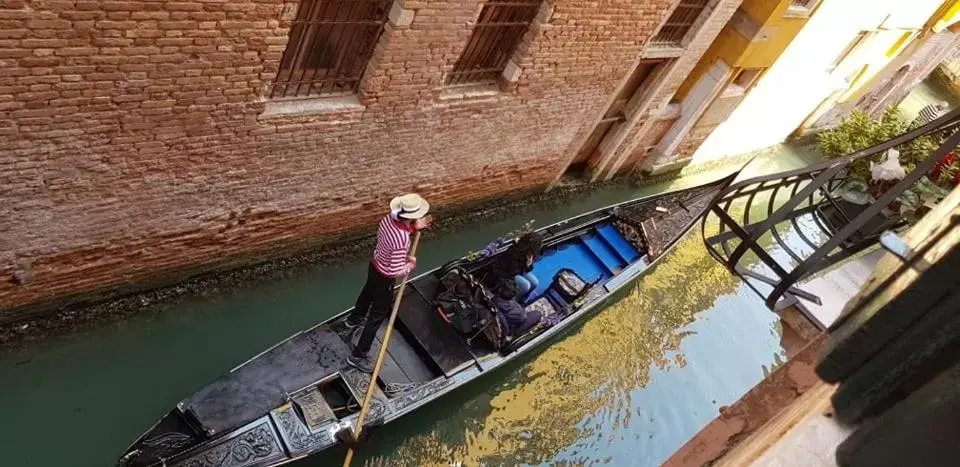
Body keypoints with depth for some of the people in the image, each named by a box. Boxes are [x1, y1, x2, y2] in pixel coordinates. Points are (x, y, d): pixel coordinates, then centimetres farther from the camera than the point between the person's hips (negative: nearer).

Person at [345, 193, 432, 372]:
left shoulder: (388, 218, -16)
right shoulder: (401, 240, -40)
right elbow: (396, 270, -36)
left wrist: (415, 227, 0)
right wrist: (412, 264, -16)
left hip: (374, 264, 9)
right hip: (385, 278, -8)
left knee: (368, 292, 36)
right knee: (377, 317, 9)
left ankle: (354, 319, 66)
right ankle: (358, 356, 23)